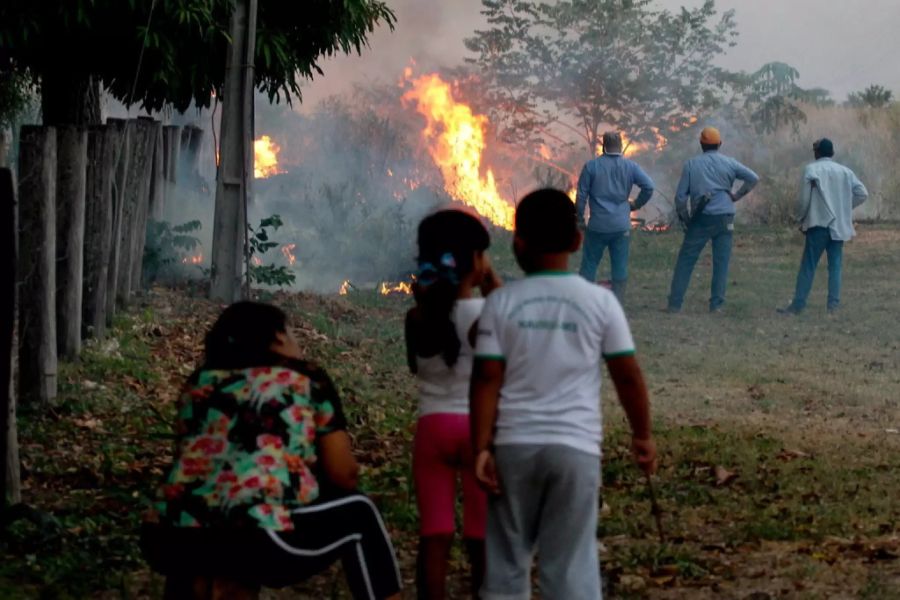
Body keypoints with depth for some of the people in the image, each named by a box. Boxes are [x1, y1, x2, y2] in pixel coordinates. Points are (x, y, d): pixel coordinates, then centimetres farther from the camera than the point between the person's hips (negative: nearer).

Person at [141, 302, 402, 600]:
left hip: (167, 542, 5)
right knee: (357, 513, 20)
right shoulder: (306, 379, 13)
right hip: (256, 543, -5)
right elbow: (344, 475, 15)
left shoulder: (200, 381, 23)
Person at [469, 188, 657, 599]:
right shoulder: (599, 301, -2)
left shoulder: (501, 302, -1)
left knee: (505, 559, 12)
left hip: (513, 446, 1)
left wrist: (481, 448, -2)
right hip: (575, 446, -1)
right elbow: (628, 376, 1)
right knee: (570, 564, 3)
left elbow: (486, 381, -5)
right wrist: (642, 435, 13)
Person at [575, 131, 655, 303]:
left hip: (598, 225, -1)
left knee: (589, 264, 7)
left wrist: (580, 218, 10)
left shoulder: (591, 166, -3)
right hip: (621, 226, 1)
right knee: (620, 267, 7)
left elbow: (581, 195, -2)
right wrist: (636, 204, 7)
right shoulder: (630, 166, 1)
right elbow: (649, 186, -8)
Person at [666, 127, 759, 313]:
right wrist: (737, 196, 7)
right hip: (724, 218, 1)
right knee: (721, 262, 5)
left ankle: (675, 303, 1)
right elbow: (754, 178, 0)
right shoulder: (729, 163, 4)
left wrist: (684, 217, 14)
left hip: (700, 219, 0)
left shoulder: (691, 164, 4)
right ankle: (716, 304, 2)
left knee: (685, 261, 4)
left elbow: (681, 195, 3)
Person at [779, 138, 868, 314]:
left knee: (808, 266, -1)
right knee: (835, 265, 8)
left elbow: (804, 199, -7)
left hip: (818, 225, -4)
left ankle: (798, 305, -1)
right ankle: (833, 304, 4)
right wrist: (844, 207, 13)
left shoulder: (811, 169, -4)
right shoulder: (845, 171, 8)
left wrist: (801, 219, 7)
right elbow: (862, 193, 3)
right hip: (839, 226, 4)